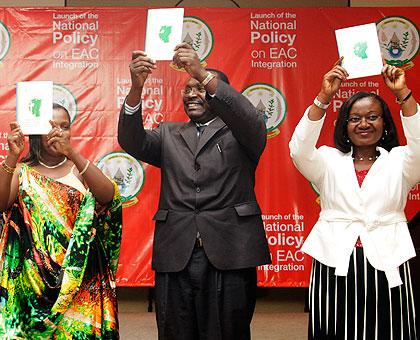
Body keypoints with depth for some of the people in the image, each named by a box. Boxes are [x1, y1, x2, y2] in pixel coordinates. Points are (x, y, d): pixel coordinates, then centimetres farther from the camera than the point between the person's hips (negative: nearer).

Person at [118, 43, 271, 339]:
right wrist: (136, 88, -16)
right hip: (175, 257, 3)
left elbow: (253, 121, -14)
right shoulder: (169, 135, 17)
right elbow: (132, 142, 0)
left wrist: (204, 74, -23)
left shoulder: (237, 132, 8)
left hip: (229, 257, -3)